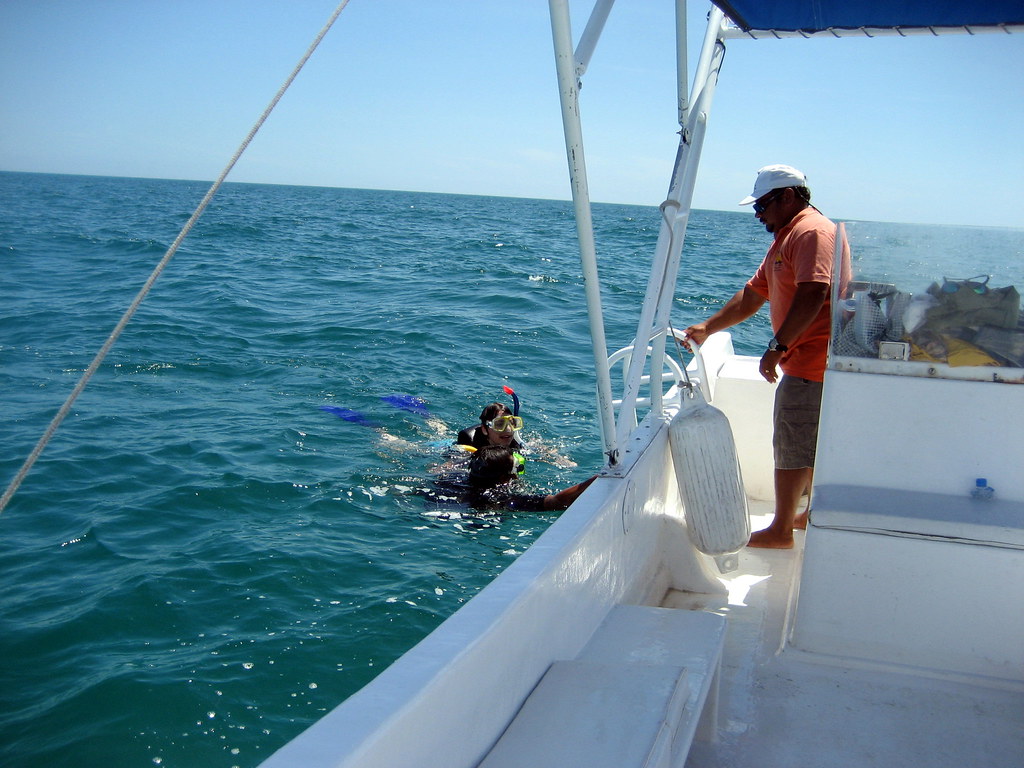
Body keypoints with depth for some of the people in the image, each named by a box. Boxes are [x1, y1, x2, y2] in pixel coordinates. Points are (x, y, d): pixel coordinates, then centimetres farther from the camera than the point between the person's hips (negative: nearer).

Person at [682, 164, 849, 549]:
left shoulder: (811, 231, -15)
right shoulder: (786, 237, 19)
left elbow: (812, 295, -28)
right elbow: (752, 295, 21)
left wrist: (777, 347, -29)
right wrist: (707, 328, 15)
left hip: (812, 362, -11)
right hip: (813, 362, 11)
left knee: (791, 446, -3)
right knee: (814, 443, 19)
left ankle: (780, 531, 6)